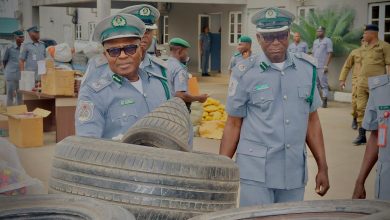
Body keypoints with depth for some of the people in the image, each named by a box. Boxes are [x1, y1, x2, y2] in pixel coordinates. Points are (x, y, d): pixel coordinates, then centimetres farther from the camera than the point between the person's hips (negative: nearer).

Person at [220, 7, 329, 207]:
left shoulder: (307, 69, 4)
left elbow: (312, 121, 10)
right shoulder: (245, 74, -5)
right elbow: (233, 125, 0)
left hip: (295, 172, 3)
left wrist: (322, 167, 9)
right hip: (256, 173, -3)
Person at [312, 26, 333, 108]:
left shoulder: (327, 41, -2)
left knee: (324, 84, -6)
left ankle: (324, 101, -6)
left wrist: (326, 65, -15)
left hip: (322, 67, -7)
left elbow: (330, 54, -8)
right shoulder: (315, 41, 19)